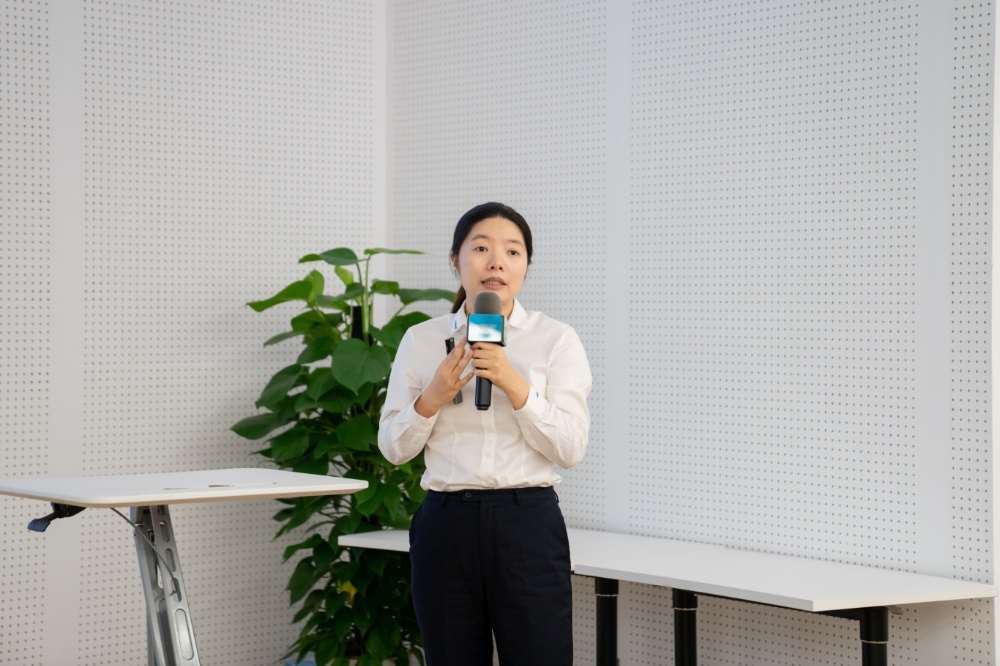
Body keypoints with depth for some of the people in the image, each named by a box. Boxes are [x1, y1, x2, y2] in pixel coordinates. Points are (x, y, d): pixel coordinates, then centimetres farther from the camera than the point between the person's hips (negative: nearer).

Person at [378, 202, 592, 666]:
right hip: (447, 527, 2)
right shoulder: (421, 341, 7)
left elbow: (570, 447, -8)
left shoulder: (557, 340, 1)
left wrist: (514, 384, -20)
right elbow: (393, 448, 7)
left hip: (528, 526, -2)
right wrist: (431, 398, -11)